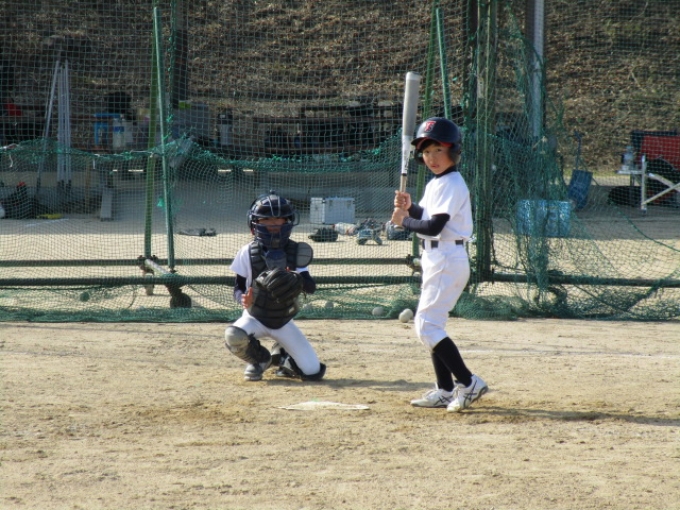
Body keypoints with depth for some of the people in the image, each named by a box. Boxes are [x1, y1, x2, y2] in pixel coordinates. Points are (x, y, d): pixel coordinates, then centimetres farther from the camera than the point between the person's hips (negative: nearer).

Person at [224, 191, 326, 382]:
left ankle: (281, 356, 28)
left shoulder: (295, 252, -7)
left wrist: (295, 279, -38)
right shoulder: (248, 252, -11)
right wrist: (242, 298, -30)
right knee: (233, 336, -36)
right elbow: (238, 287, -6)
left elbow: (311, 287, -15)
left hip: (284, 321, 2)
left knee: (313, 372, -6)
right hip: (255, 318, -1)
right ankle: (260, 359, 0)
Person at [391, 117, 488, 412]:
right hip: (436, 262, 11)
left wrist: (403, 221, -9)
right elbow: (428, 217, 20)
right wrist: (409, 208, 2)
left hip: (447, 262, -11)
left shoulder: (452, 185, -16)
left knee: (427, 326, -14)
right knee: (429, 325, 13)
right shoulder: (436, 183, 15)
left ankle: (468, 383, -13)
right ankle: (446, 391, 17)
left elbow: (433, 228, -23)